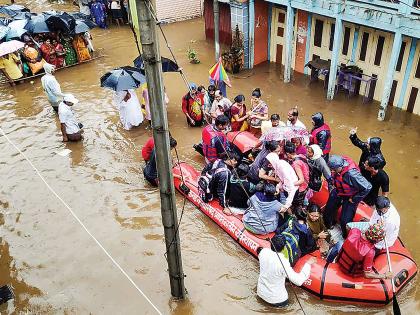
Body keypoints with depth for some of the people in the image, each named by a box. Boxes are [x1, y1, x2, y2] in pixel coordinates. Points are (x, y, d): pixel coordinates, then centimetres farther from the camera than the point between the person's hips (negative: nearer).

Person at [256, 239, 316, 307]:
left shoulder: (263, 252, -17)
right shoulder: (283, 263, -32)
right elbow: (299, 281, -27)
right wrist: (308, 264, -19)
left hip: (260, 292, 3)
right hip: (276, 299, -3)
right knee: (285, 302, 30)